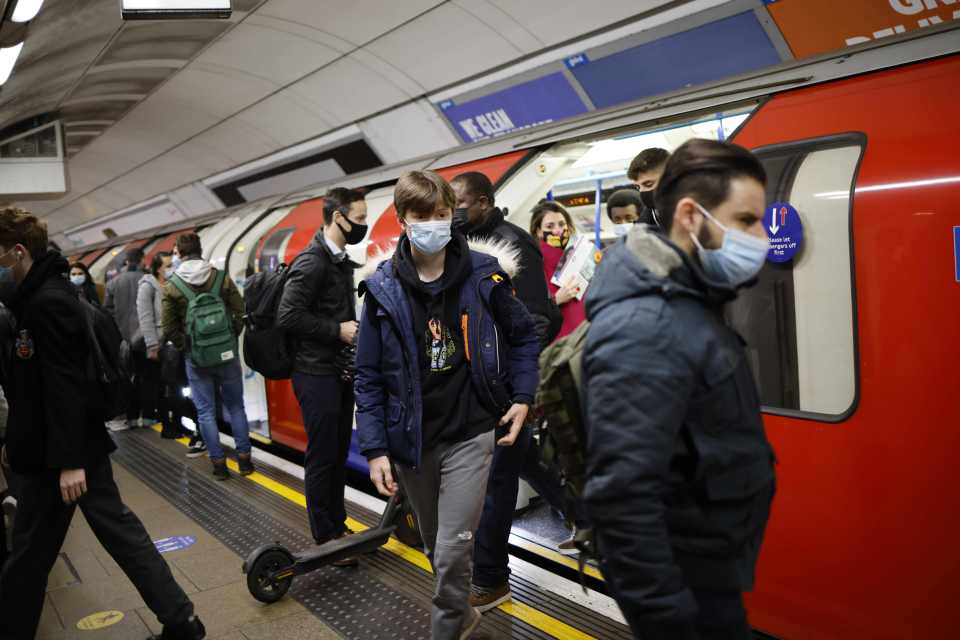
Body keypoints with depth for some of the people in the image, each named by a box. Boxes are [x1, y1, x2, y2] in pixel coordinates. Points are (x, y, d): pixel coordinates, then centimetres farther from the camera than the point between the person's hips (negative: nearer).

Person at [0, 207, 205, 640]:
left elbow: (65, 387, -23)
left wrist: (69, 460, -24)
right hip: (47, 449, 9)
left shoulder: (49, 302, -18)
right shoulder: (36, 297, 11)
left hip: (62, 453, -9)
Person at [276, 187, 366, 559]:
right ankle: (325, 537, 13)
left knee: (339, 453, 16)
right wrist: (338, 330, -18)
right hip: (317, 373, -9)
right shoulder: (313, 262, -16)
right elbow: (288, 316, -22)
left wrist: (353, 329, 5)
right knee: (322, 456, 1)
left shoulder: (340, 260, 14)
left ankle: (338, 525, 29)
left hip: (340, 370, 9)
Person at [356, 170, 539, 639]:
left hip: (470, 435, -2)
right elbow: (369, 377, -3)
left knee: (452, 551, -5)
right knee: (435, 548, 19)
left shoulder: (484, 274, -8)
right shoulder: (382, 289, -6)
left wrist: (522, 397, -2)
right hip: (411, 440, 2)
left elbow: (524, 337, 6)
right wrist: (374, 448, -7)